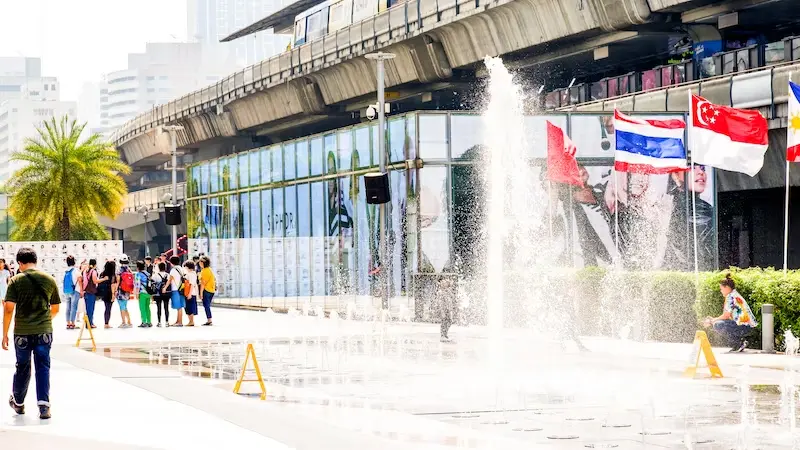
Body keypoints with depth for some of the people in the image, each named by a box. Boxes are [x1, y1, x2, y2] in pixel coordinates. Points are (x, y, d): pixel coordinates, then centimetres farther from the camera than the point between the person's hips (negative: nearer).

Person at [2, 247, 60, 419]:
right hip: (44, 332, 1)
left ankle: (18, 402, 32)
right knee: (43, 368, 3)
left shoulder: (16, 281, -5)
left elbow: (8, 309, -9)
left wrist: (5, 334, -3)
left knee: (22, 368, 14)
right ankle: (44, 405, -7)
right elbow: (55, 309, 10)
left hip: (22, 332, -1)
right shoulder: (49, 280, 2)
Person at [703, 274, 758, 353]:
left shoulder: (731, 297, -12)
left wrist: (713, 320, 0)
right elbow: (727, 316, 19)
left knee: (717, 325, -14)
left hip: (745, 327, -10)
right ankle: (741, 341, 11)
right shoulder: (735, 296, 19)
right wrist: (712, 320, 14)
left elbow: (726, 316, -13)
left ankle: (739, 344, -9)